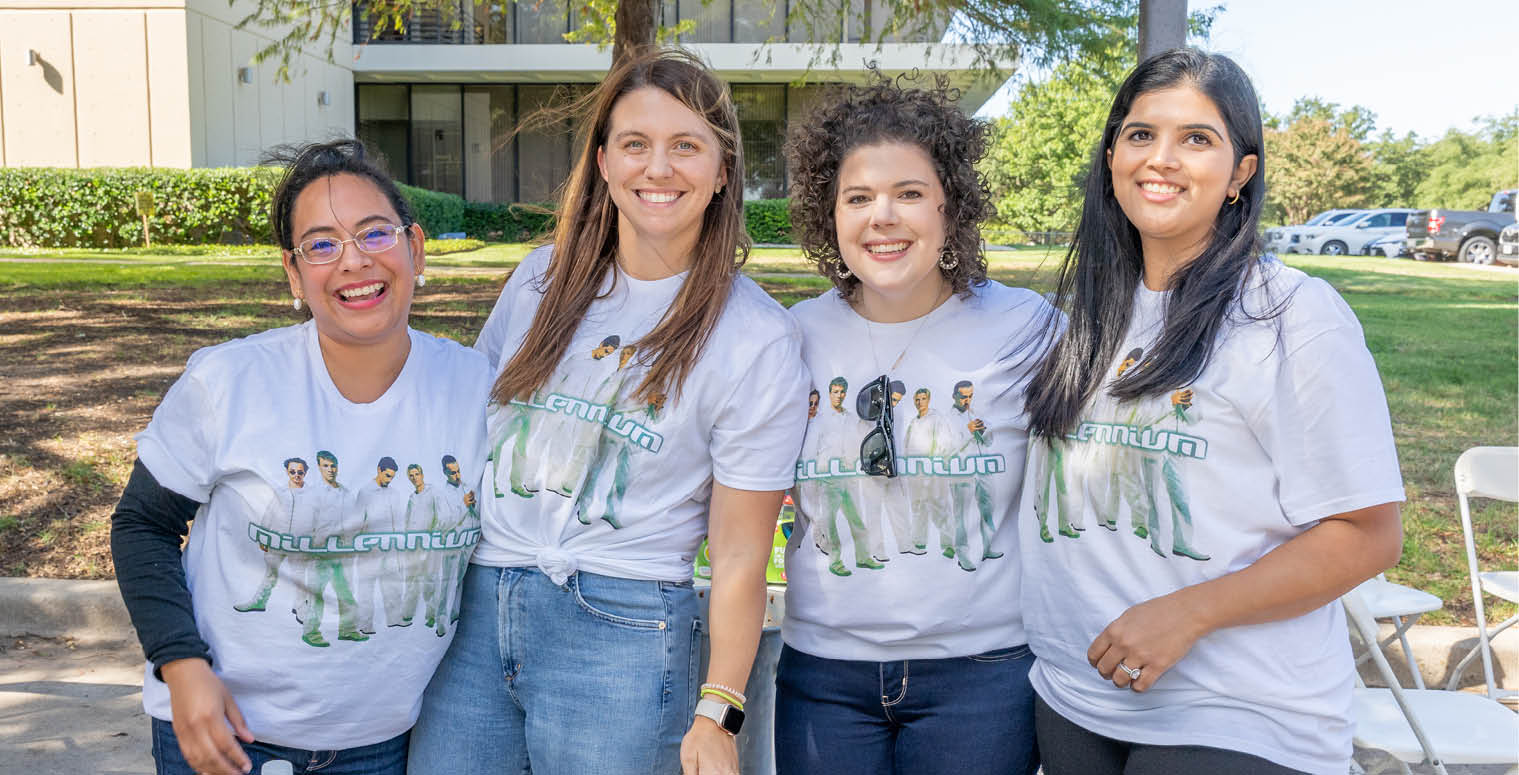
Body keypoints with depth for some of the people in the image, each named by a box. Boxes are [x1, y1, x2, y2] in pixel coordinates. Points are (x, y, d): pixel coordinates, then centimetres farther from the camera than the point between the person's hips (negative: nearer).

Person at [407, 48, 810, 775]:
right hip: (473, 609, 4)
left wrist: (716, 715, -8)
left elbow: (740, 554, -6)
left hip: (621, 635, -4)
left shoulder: (756, 340, -8)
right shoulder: (544, 278, 6)